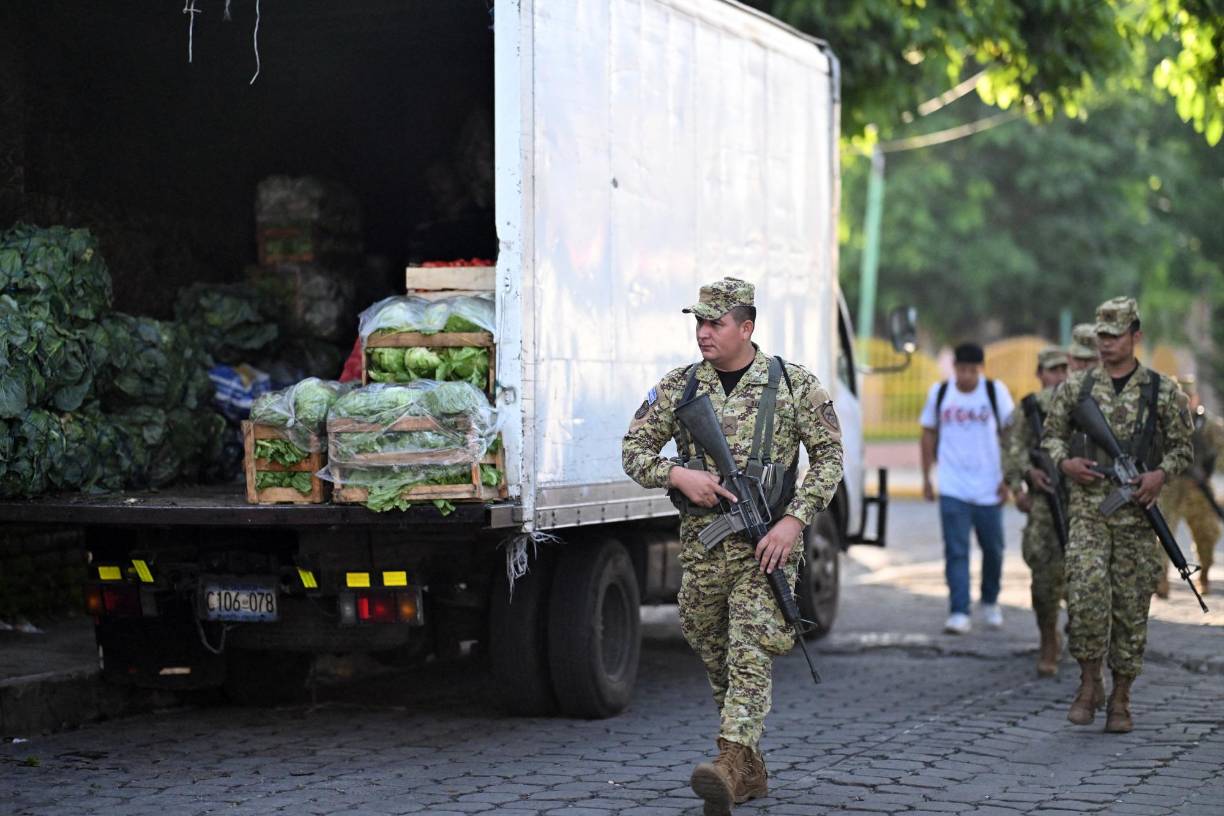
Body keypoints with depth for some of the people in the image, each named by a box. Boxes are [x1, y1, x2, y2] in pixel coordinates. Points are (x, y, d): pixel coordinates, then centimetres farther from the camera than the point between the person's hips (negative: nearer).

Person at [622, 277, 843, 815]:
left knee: (750, 653, -16)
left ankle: (733, 760, -26)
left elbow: (829, 454, 0)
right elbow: (634, 451, 7)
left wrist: (795, 520, -11)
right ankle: (751, 771, 22)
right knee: (714, 656, 10)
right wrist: (679, 474, -13)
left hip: (764, 542, -4)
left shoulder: (793, 384, -1)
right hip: (700, 542, 4)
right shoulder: (678, 386, 6)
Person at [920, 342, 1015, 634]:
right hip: (952, 488, 0)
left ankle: (990, 602, 33)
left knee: (993, 548, 11)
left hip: (988, 489, 0)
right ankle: (959, 613, -9)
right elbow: (929, 434, 11)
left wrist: (1008, 478, -1)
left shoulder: (996, 392, -2)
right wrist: (926, 478, 8)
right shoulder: (939, 393, 3)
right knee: (956, 552, -8)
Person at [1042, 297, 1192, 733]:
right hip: (1087, 506, 0)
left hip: (1136, 512, 0)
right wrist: (1065, 462, -8)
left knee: (1131, 605, 3)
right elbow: (1051, 435, 13)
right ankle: (1089, 681, 1)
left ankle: (1120, 698, 14)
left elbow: (1181, 447, 8)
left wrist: (1161, 474, -12)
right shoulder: (1076, 387, 6)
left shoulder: (1163, 391, 3)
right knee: (1086, 592, -17)